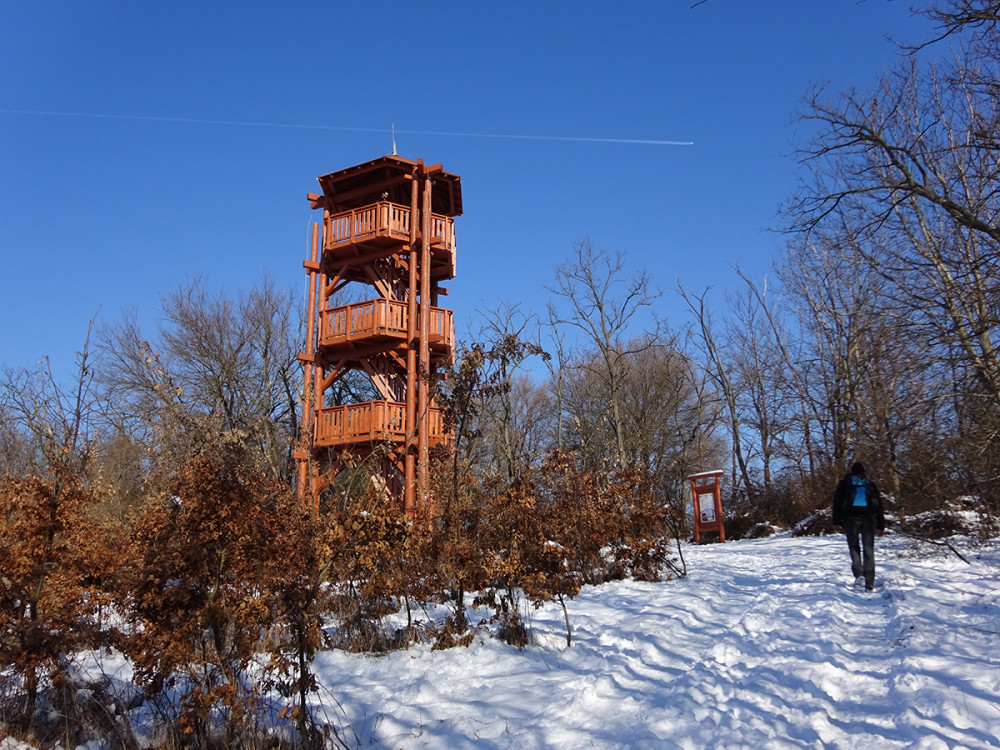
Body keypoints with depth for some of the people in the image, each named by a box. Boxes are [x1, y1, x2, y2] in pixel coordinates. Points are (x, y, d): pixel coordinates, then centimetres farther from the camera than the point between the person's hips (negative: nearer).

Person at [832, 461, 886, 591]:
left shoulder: (844, 483, 13)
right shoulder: (870, 484, 19)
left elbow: (837, 502, 4)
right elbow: (879, 505, 15)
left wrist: (837, 521, 4)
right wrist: (881, 526, 15)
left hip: (850, 518, -1)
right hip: (868, 518, 2)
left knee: (854, 546, 6)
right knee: (869, 550, 3)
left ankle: (858, 574, -15)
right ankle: (869, 583, -1)